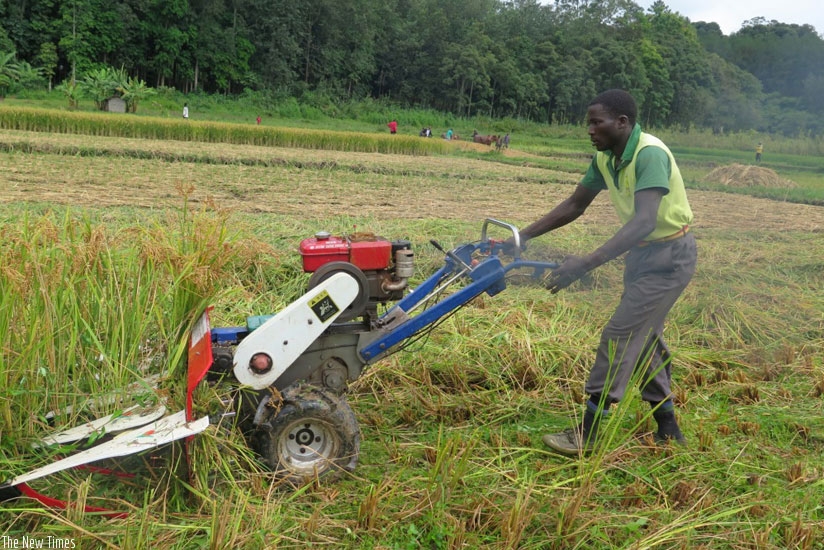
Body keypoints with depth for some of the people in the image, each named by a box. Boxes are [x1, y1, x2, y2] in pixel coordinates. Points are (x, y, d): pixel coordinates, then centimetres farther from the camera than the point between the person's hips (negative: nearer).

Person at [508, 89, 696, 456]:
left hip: (669, 255, -9)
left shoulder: (649, 154, -27)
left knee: (619, 335, -11)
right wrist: (521, 238, 1)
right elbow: (574, 206, 8)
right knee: (645, 337, 15)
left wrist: (586, 263, -47)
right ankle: (667, 430, 28)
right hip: (642, 253, 9)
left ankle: (587, 433, -4)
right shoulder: (605, 159, -1)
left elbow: (644, 221, -39)